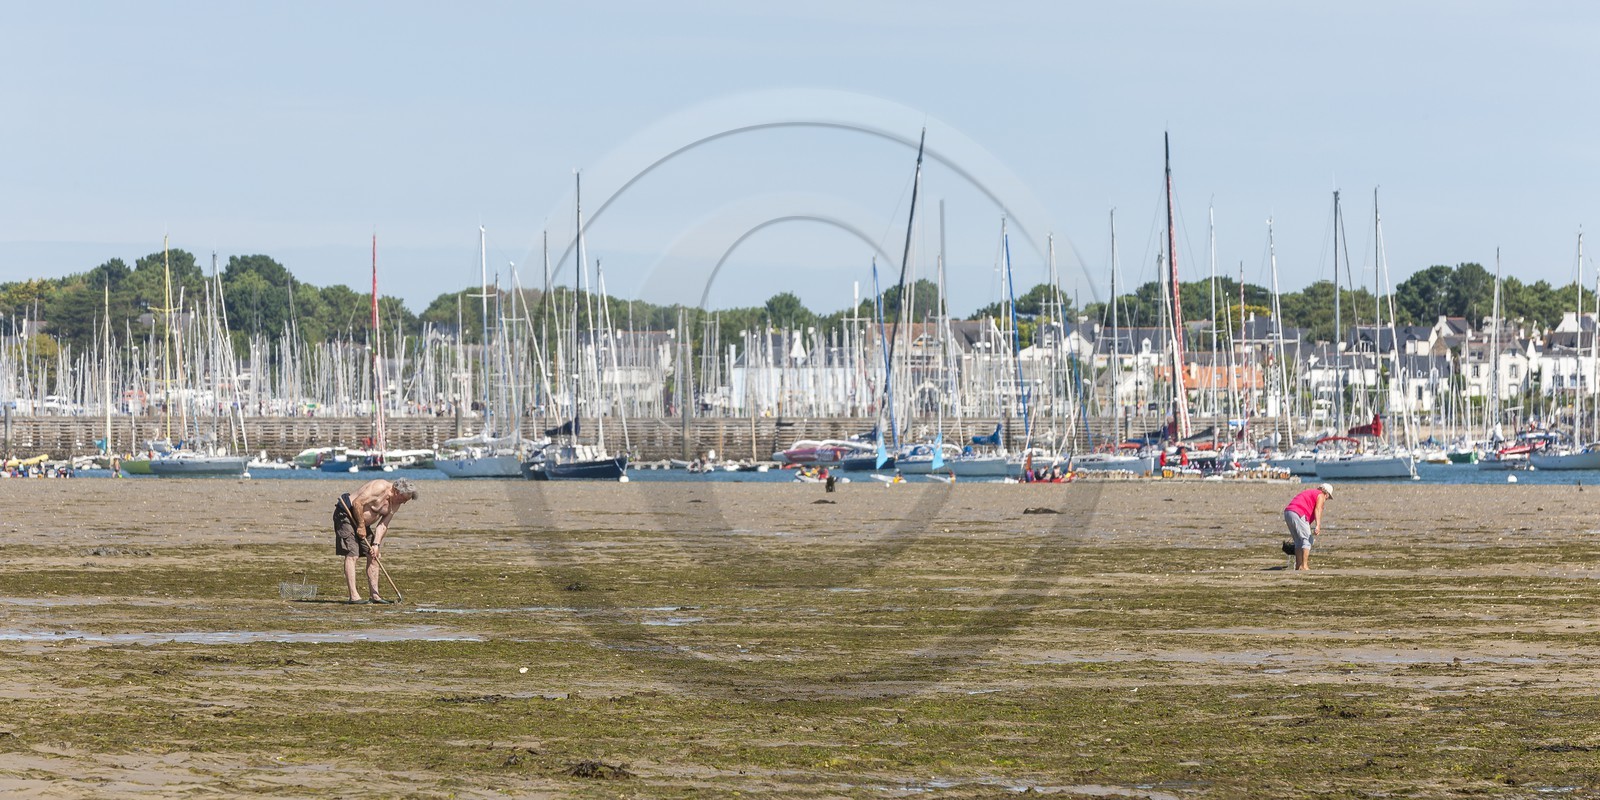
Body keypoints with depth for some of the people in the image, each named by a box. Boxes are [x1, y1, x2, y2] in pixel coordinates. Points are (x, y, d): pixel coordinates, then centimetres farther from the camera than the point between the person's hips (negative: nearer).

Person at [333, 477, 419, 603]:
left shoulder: (395, 504, 3)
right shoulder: (380, 488, -24)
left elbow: (383, 525, 3)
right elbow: (357, 503, -27)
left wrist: (376, 544, -10)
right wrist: (361, 526, -20)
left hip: (362, 521, 9)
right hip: (345, 515, -9)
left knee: (373, 556, 5)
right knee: (351, 555, -15)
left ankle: (374, 595, 7)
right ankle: (353, 596, -19)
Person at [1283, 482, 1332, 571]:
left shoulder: (1309, 493, 33)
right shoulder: (1320, 496, 6)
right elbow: (1318, 510, -12)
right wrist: (1318, 526, -25)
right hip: (1298, 514, -9)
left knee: (1299, 541, 17)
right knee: (1308, 540, -4)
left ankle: (1298, 565, 15)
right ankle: (1304, 565, -12)